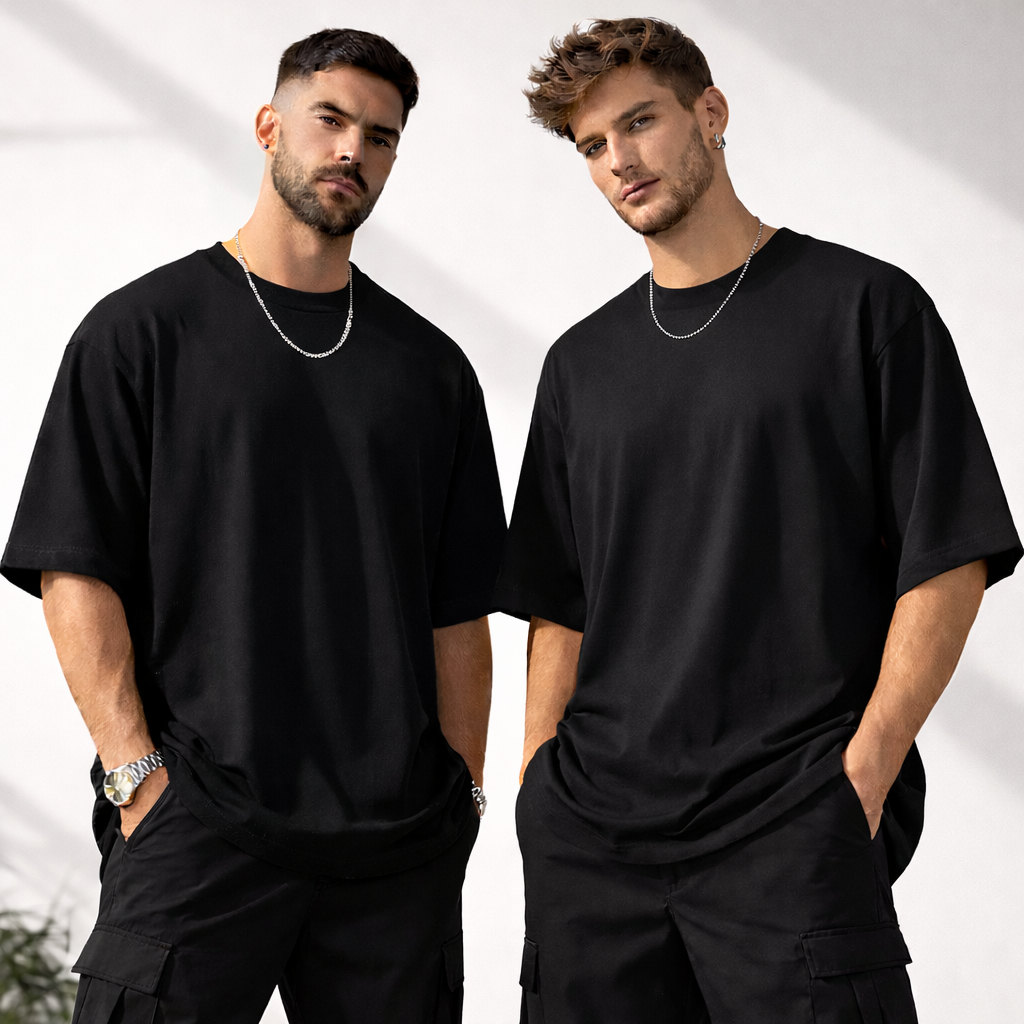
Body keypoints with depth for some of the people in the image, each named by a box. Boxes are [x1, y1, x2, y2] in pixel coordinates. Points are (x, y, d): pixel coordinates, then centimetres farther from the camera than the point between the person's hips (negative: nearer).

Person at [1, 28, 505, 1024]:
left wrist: (462, 791, 7)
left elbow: (458, 607, 14)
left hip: (399, 837, 4)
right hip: (198, 821, -3)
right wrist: (135, 770, -10)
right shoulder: (144, 328, 3)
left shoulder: (431, 368, 14)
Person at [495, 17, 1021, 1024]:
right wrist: (539, 782, 5)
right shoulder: (581, 362, 15)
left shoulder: (865, 308, 1)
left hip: (791, 827, -4)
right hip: (593, 827, 4)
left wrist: (862, 775, -10)